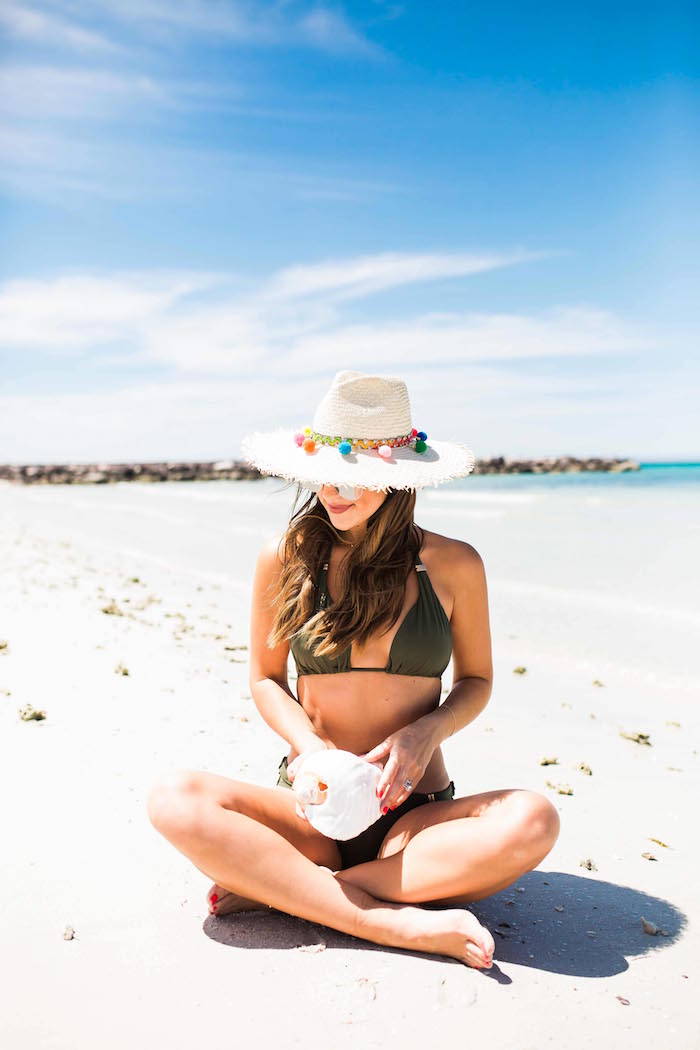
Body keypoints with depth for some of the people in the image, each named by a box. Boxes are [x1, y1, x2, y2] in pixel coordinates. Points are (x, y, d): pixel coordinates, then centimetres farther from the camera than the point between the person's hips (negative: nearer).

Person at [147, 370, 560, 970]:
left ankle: (281, 889, -20)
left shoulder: (453, 565, -2)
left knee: (533, 821, -30)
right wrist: (309, 745, -10)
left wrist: (426, 731, -11)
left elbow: (476, 680, 11)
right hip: (311, 810, 1)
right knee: (175, 800, -26)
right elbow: (265, 678, 11)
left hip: (414, 816, 0)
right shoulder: (285, 559, 1)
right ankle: (403, 924, -26)